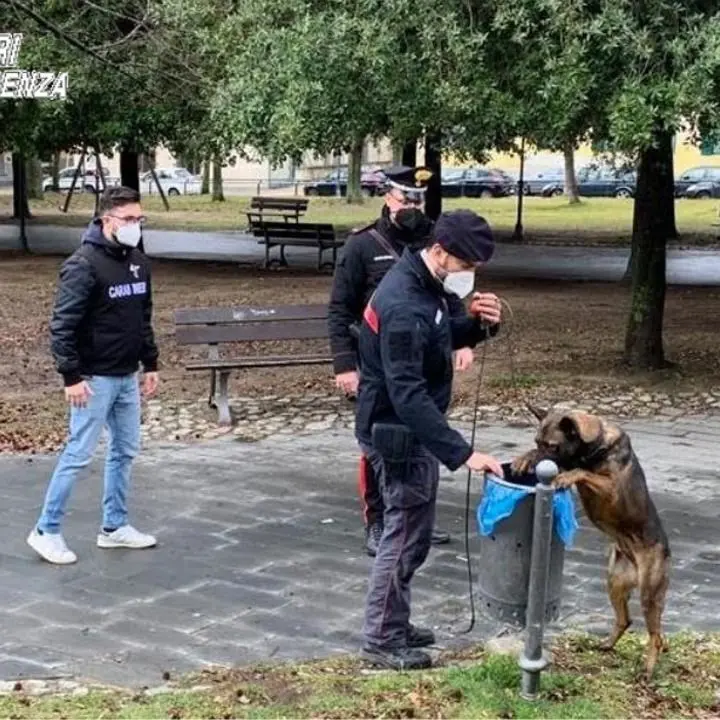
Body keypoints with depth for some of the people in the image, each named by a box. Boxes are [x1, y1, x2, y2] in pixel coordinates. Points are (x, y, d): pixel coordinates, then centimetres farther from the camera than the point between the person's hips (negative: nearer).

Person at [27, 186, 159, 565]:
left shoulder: (138, 262, 7)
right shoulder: (83, 264, -17)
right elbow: (62, 324, -18)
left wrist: (150, 364, 15)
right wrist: (71, 376, -21)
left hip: (127, 377, 8)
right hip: (94, 379, -8)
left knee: (125, 450, 13)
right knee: (78, 454, -3)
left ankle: (115, 526, 25)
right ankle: (46, 531, 7)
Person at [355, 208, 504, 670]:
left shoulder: (426, 286, 3)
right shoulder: (404, 306, -28)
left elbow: (445, 338, 18)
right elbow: (407, 394, -33)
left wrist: (479, 324, -5)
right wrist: (462, 453, -36)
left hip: (414, 430, 10)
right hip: (399, 435, -10)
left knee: (413, 533, 18)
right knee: (405, 534, 0)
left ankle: (395, 625, 31)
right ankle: (381, 640, 12)